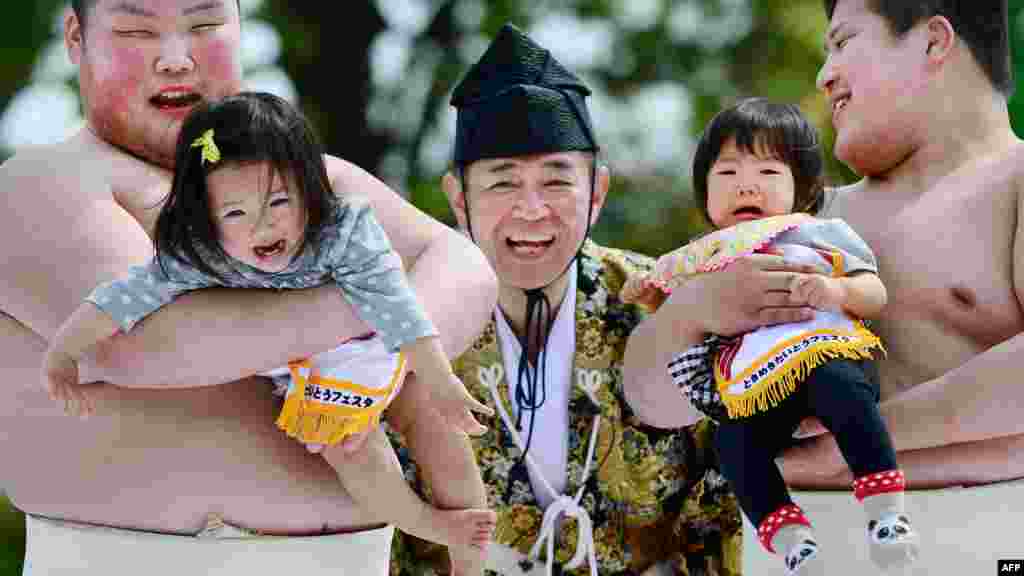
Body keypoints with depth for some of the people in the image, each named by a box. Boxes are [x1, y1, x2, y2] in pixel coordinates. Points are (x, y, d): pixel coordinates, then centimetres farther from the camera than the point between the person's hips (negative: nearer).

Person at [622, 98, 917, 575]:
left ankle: (886, 512, -34)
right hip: (750, 381, 2)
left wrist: (838, 291, -9)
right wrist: (651, 295, 20)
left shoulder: (818, 234, 22)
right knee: (733, 443, -28)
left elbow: (875, 295, 13)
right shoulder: (704, 258, 33)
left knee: (840, 387, -37)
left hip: (823, 347, -2)